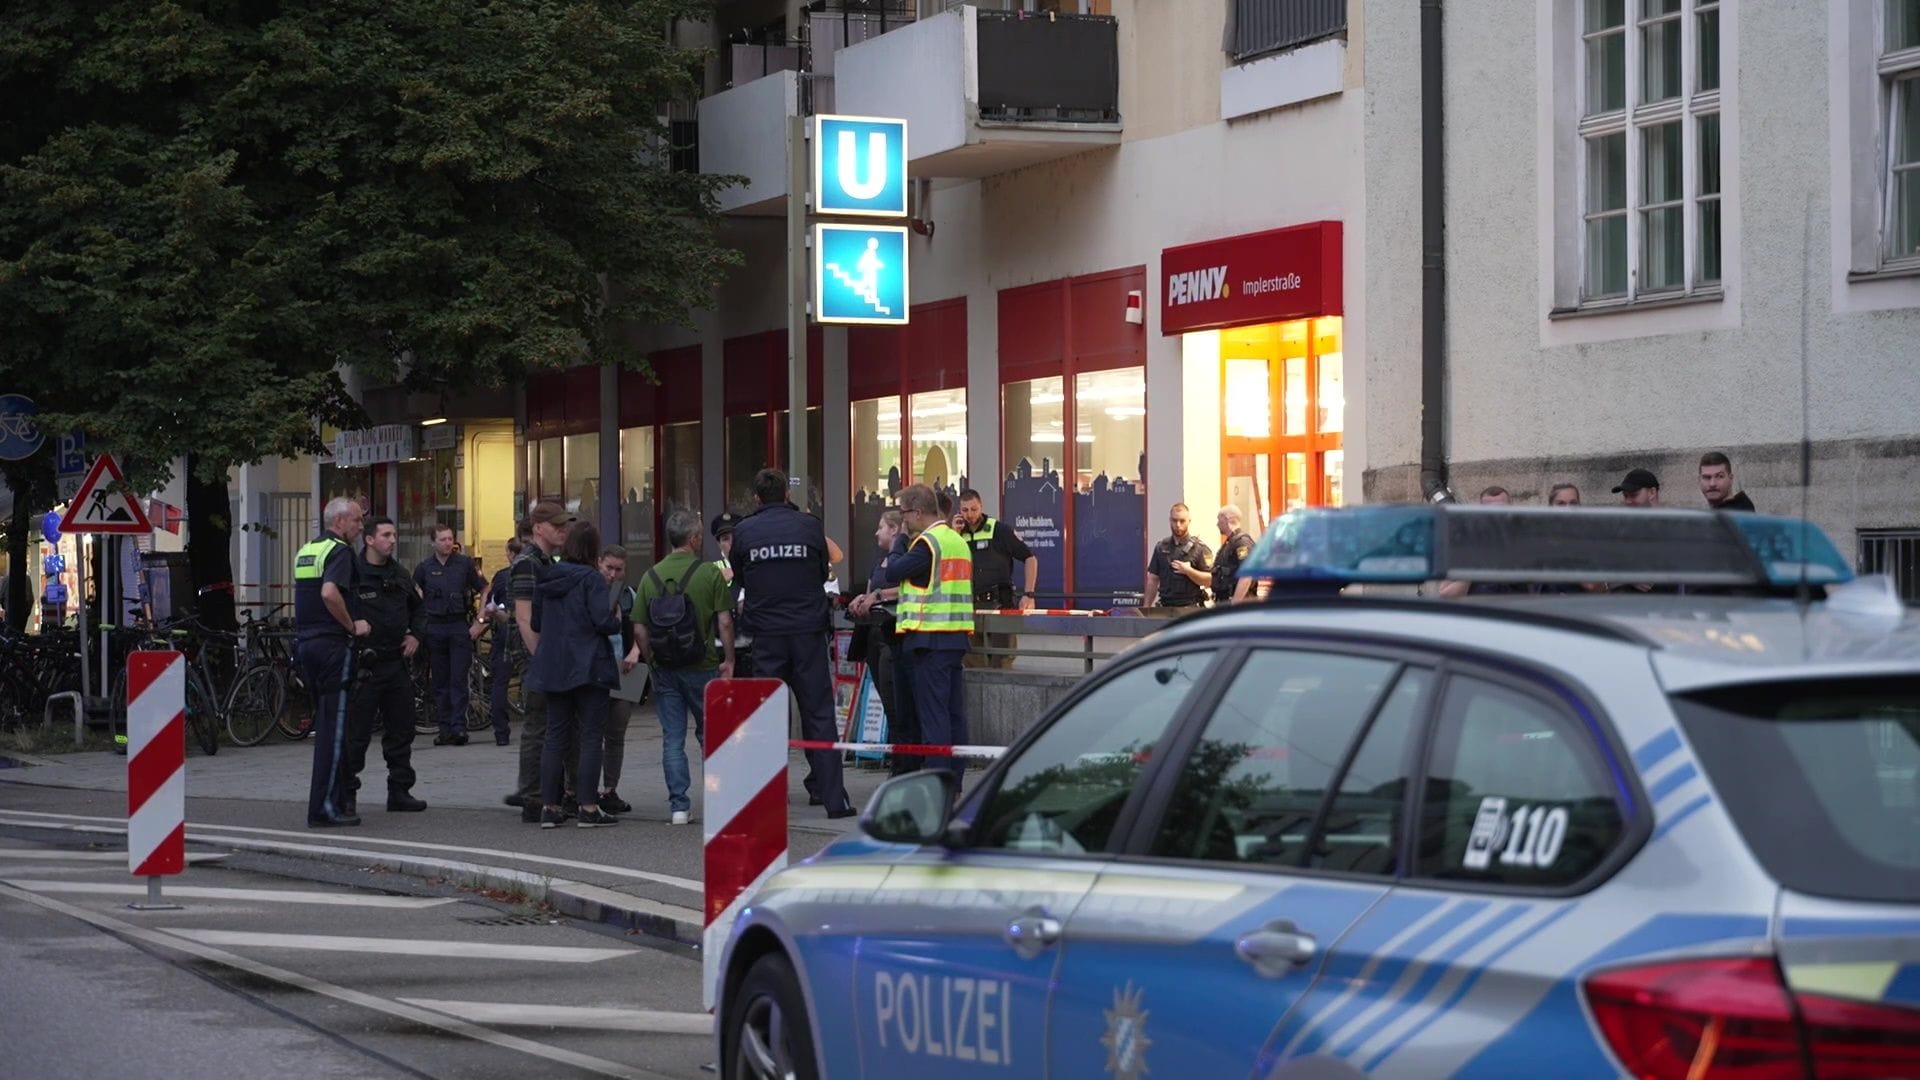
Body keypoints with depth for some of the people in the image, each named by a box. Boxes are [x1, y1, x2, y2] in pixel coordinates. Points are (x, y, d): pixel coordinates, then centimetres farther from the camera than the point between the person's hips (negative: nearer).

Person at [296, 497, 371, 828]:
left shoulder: (305, 551, 18)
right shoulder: (339, 551, -11)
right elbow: (330, 592, -27)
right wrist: (352, 626, -15)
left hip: (305, 642, 9)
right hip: (331, 643, -9)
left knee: (325, 724, 15)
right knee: (334, 727, -7)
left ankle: (334, 801, 17)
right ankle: (324, 807, -9)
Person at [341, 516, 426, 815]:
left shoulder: (399, 575, 13)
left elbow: (419, 607, 27)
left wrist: (415, 634, 14)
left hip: (396, 664, 7)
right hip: (364, 666, -7)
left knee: (401, 732, 11)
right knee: (356, 734, -5)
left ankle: (400, 792, 19)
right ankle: (346, 794, 1)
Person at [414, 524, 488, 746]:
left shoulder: (465, 563, 3)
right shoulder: (424, 567, 7)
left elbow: (484, 591, 8)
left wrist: (480, 621, 0)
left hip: (460, 627, -2)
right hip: (435, 628, 2)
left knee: (458, 679, -7)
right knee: (440, 682, 5)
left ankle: (459, 726, -9)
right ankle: (445, 729, 9)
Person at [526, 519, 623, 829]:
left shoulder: (545, 578, 7)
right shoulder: (591, 578, -11)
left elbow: (535, 622, 12)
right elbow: (604, 621, -18)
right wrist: (617, 619, 3)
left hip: (552, 669, 6)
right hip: (588, 667, -5)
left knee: (555, 736, 10)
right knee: (590, 736, -1)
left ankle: (549, 806, 8)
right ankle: (588, 808, -4)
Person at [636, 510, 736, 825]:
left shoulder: (651, 576, 2)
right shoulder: (709, 573, -8)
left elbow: (639, 628, 1)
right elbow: (724, 622, -10)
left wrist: (652, 661, 12)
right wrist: (728, 660, 0)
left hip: (664, 668, 2)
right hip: (702, 666, -2)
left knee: (672, 738, 5)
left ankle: (678, 805, 3)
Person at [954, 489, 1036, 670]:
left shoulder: (999, 530, -3)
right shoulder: (959, 534, 12)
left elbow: (1030, 558, -1)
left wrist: (1028, 594, -10)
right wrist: (954, 534, -2)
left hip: (999, 602, -5)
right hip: (969, 605, 5)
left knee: (1001, 661, -5)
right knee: (972, 662, 7)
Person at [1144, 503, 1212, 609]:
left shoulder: (1199, 548, 0)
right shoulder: (1161, 547, 13)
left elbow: (1209, 580, -6)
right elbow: (1153, 580, 14)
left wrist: (1188, 571, -18)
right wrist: (1146, 607, 9)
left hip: (1189, 607, -4)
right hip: (1164, 607, 4)